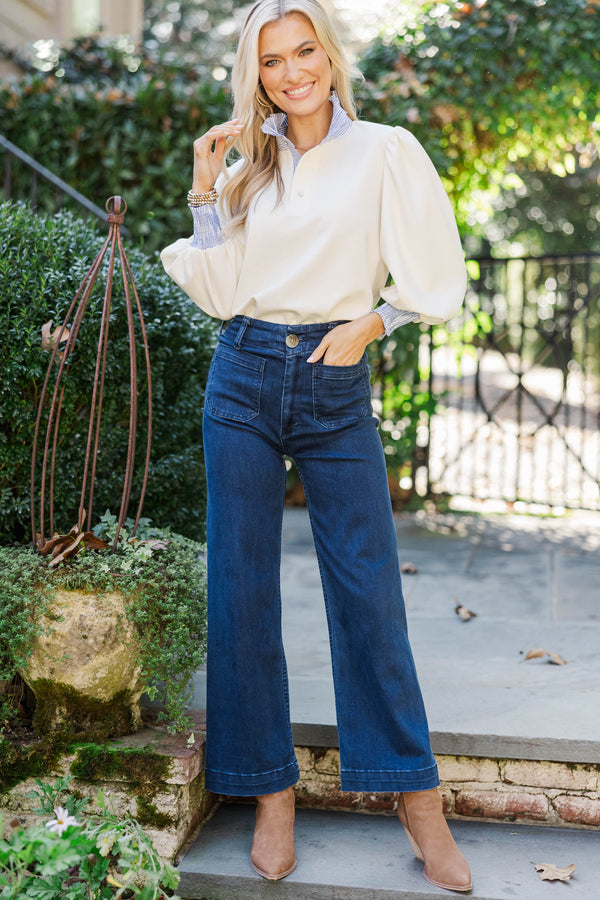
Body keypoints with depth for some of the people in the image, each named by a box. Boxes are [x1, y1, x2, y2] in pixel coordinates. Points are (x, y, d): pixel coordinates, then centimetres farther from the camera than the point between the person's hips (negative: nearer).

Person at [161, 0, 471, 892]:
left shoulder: (385, 151, 4)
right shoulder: (247, 167, 13)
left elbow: (436, 274, 4)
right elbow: (220, 293, 4)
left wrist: (368, 324, -8)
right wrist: (205, 190, -1)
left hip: (337, 386, -3)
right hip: (244, 381, 3)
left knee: (369, 586, -3)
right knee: (242, 589, 2)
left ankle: (418, 800, 11)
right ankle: (272, 793, 15)